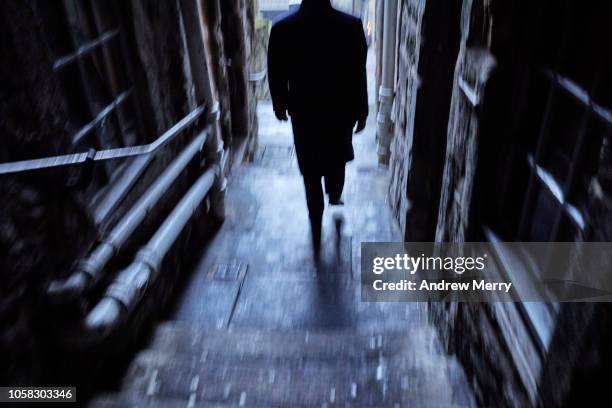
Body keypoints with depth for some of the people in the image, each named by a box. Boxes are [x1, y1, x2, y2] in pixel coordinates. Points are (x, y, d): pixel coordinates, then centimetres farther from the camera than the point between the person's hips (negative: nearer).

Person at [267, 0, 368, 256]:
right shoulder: (351, 26, -14)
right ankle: (334, 196, 54)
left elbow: (276, 77, -4)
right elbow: (359, 76, -9)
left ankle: (317, 235, 19)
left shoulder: (282, 29, -13)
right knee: (337, 160, 28)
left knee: (311, 174, 12)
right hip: (341, 112, 1)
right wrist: (361, 112, 4)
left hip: (304, 114, 0)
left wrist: (280, 107, 12)